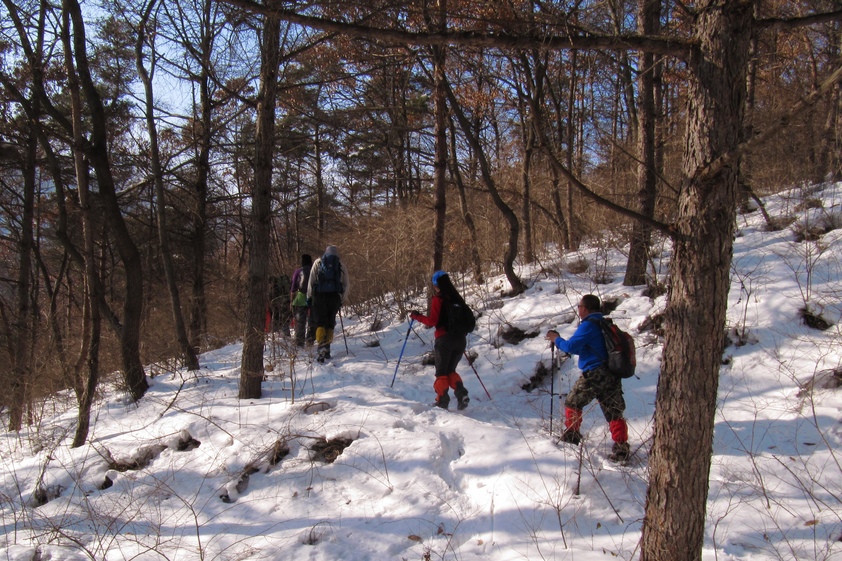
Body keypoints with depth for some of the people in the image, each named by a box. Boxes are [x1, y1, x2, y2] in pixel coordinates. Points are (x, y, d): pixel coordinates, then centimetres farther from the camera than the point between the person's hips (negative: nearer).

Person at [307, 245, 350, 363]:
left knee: (320, 322, -1)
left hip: (319, 295, -1)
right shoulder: (341, 266, 13)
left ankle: (321, 347, -19)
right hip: (334, 296, 1)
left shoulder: (318, 262, 10)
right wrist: (343, 299, 16)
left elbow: (311, 280, 3)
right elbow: (346, 284, 9)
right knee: (330, 323, 12)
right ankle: (327, 349, 12)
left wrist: (309, 296, 7)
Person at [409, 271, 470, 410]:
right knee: (451, 370, 18)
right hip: (461, 339, 5)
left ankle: (442, 400, -3)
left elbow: (433, 321, -12)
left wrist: (417, 316, 1)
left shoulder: (438, 299, -8)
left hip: (444, 339, -5)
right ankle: (461, 393, -3)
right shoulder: (458, 298, 9)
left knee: (441, 372, 7)